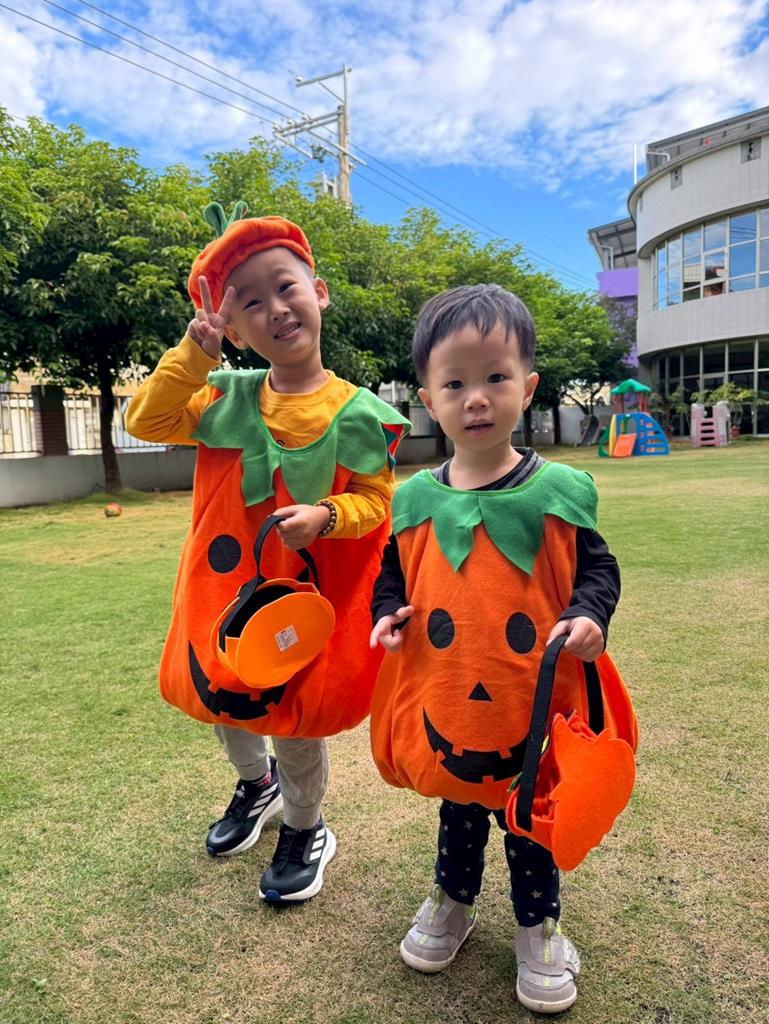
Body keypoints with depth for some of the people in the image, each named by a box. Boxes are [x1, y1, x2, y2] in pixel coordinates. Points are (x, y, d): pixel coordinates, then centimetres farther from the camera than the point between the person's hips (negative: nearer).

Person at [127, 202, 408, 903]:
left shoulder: (355, 413, -13)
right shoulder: (226, 399, -3)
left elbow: (377, 501, -9)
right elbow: (146, 420, -5)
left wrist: (326, 516, -29)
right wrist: (194, 352, -15)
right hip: (228, 586, 5)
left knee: (296, 717, 10)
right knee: (222, 696, 22)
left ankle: (305, 832, 40)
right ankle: (257, 785, 55)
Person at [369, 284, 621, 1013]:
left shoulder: (557, 491, -11)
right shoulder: (414, 500, -6)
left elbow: (596, 569, -2)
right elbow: (393, 574, 7)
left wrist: (588, 616, -21)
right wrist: (388, 614, -11)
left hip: (534, 703, -1)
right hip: (444, 701, 2)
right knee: (458, 805, 24)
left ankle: (539, 928, 45)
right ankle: (452, 902, 51)